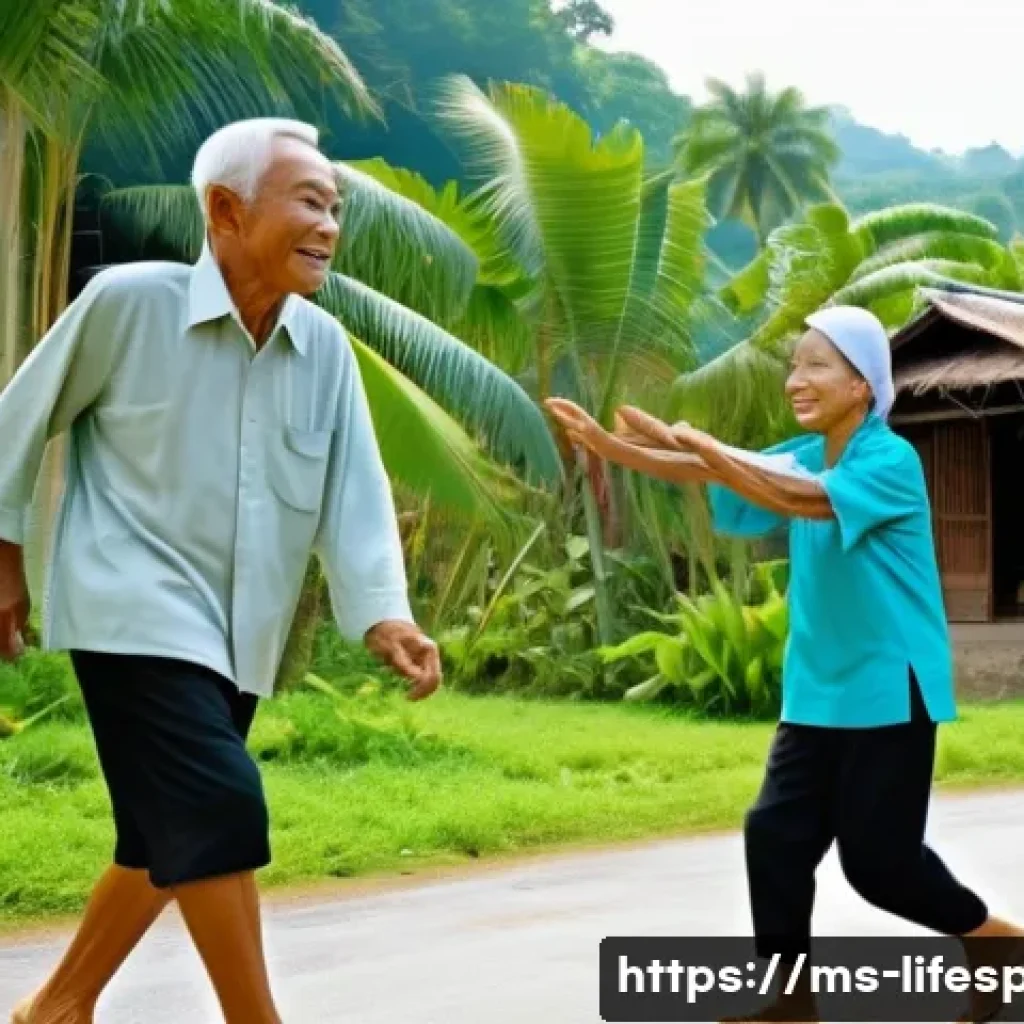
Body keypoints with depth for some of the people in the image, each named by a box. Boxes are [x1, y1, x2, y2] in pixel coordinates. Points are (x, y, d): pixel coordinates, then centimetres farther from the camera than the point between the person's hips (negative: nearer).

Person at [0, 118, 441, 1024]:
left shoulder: (326, 347, 1)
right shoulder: (128, 300, -12)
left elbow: (353, 491, -4)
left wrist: (383, 613, -20)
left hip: (238, 634, 7)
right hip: (137, 612, -6)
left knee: (171, 836, 15)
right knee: (220, 810, -19)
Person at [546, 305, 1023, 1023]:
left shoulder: (891, 460, -16)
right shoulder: (802, 456, 8)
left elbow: (803, 500, -33)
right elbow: (718, 476, -3)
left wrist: (692, 444, -40)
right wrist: (608, 445, -17)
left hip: (890, 689, -7)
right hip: (818, 690, 8)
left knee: (879, 857, -2)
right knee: (776, 835, 2)